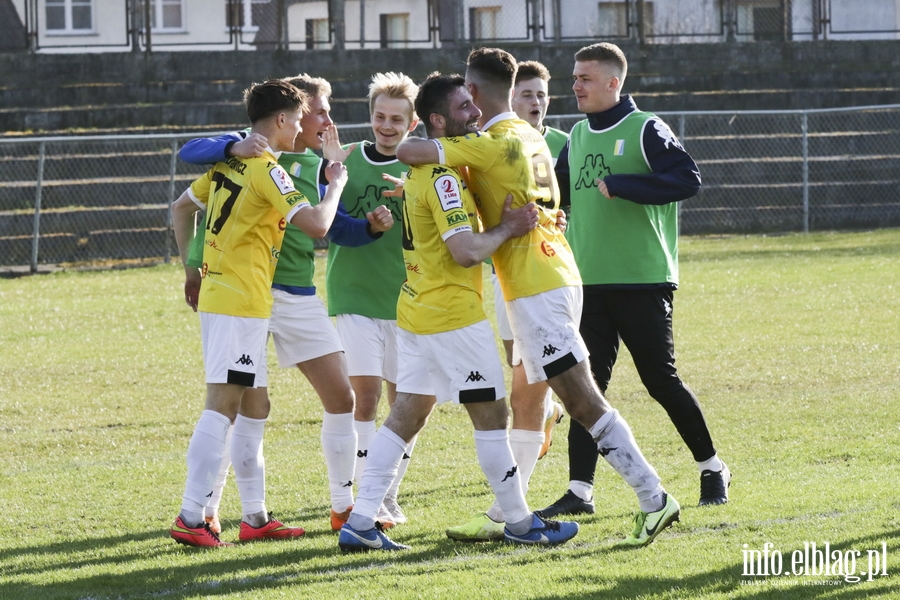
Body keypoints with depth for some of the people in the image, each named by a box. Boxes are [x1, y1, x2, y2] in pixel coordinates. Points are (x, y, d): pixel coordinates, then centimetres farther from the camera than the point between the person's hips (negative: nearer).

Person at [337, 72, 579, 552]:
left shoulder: (423, 169, 12)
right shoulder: (443, 178, -18)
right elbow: (467, 251, -26)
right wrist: (507, 228, -11)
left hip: (416, 310, 9)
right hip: (453, 315, -9)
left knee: (406, 414, 9)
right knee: (491, 413, 1)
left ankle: (360, 521, 4)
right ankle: (519, 523, 9)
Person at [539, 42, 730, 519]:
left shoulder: (644, 130, -8)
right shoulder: (578, 136, 13)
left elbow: (688, 179, -20)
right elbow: (558, 193, 24)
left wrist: (621, 185, -24)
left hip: (643, 282, -6)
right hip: (589, 283, 6)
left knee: (661, 379, 0)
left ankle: (712, 469, 18)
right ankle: (580, 490, 0)